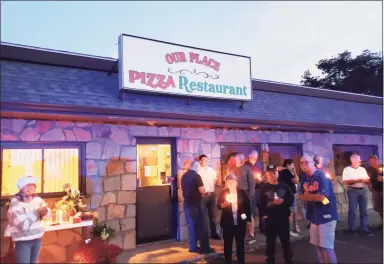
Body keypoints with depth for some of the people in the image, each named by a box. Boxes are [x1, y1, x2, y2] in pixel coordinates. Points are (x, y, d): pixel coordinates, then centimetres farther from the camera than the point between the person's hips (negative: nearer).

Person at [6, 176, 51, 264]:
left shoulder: (37, 199, -1)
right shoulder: (15, 204, -18)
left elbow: (48, 215, 5)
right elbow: (24, 225, -27)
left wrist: (44, 212, -17)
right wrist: (38, 212, -20)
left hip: (37, 238, 5)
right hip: (23, 241, -5)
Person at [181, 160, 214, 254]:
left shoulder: (184, 176, 9)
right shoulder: (196, 176, -14)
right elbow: (202, 190, -19)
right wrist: (204, 190, 2)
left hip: (187, 203, 7)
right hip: (196, 203, -7)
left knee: (191, 225, 11)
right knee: (202, 225, 2)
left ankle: (193, 247, 16)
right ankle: (204, 247, 5)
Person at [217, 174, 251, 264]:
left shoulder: (242, 192, 0)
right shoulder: (223, 192, -1)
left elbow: (247, 206, 4)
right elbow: (218, 205, -3)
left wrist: (248, 219, 1)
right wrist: (223, 205, -24)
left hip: (240, 223, 0)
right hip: (227, 223, 0)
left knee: (240, 244, 11)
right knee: (227, 244, 11)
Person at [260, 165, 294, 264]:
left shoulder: (284, 186, 2)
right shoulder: (264, 188, -1)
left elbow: (291, 200, 0)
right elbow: (261, 203, -5)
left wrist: (282, 201, -16)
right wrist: (263, 214, -14)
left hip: (283, 217, 1)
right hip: (270, 218, -1)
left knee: (285, 239, 12)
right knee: (270, 240, 10)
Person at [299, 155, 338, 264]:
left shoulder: (321, 176, -17)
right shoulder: (306, 178, 8)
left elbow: (321, 197, -26)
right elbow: (302, 196, 6)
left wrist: (308, 195, -8)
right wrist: (313, 197, -14)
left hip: (326, 216, -8)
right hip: (314, 216, 8)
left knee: (327, 247, -2)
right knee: (317, 245, 16)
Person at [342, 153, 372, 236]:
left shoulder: (362, 169, 13)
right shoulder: (347, 170, -3)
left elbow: (368, 180, 12)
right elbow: (346, 182, -11)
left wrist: (365, 180, -10)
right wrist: (356, 181, -19)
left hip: (363, 190, 5)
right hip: (353, 191, -5)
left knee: (364, 210, 4)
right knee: (352, 210, 0)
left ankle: (364, 229, 9)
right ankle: (352, 229, 9)